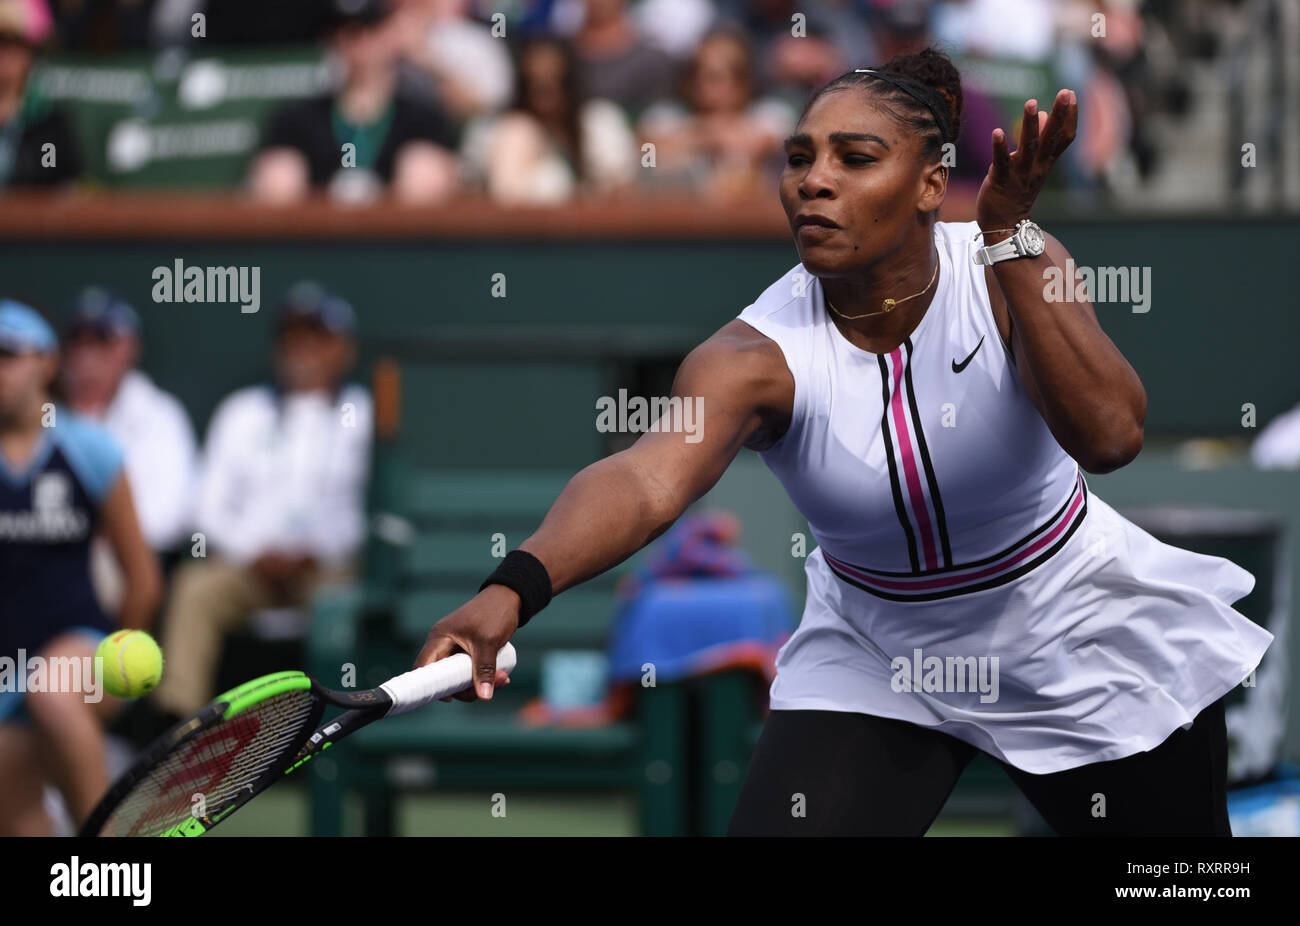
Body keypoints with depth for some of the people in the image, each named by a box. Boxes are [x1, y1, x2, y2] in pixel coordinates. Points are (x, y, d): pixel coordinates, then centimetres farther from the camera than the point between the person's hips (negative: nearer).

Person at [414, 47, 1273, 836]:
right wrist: (515, 588, -63)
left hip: (1085, 644, 0)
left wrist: (1010, 240, -44)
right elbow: (648, 478, -43)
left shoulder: (1016, 271, -21)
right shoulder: (758, 355, -23)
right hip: (874, 656, 0)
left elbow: (1108, 436, -38)